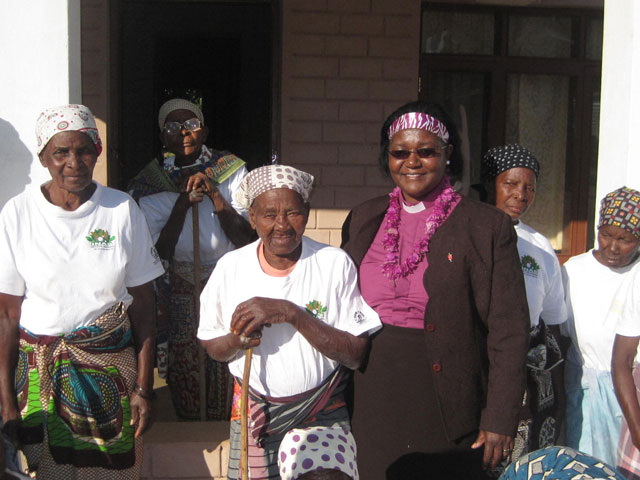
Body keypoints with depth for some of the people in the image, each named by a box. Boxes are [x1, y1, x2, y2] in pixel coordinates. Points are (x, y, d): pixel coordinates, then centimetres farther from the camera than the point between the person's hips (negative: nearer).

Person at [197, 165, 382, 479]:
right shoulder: (230, 267, -3)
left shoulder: (335, 263, -10)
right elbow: (212, 347, 6)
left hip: (323, 417, -1)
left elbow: (356, 355, -13)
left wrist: (292, 313, -24)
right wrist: (238, 340, -18)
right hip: (253, 418, 2)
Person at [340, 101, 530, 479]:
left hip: (445, 407, -3)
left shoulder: (486, 225, -7)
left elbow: (509, 332, -8)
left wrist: (500, 421, -11)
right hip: (372, 402, 4)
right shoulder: (364, 219, 7)